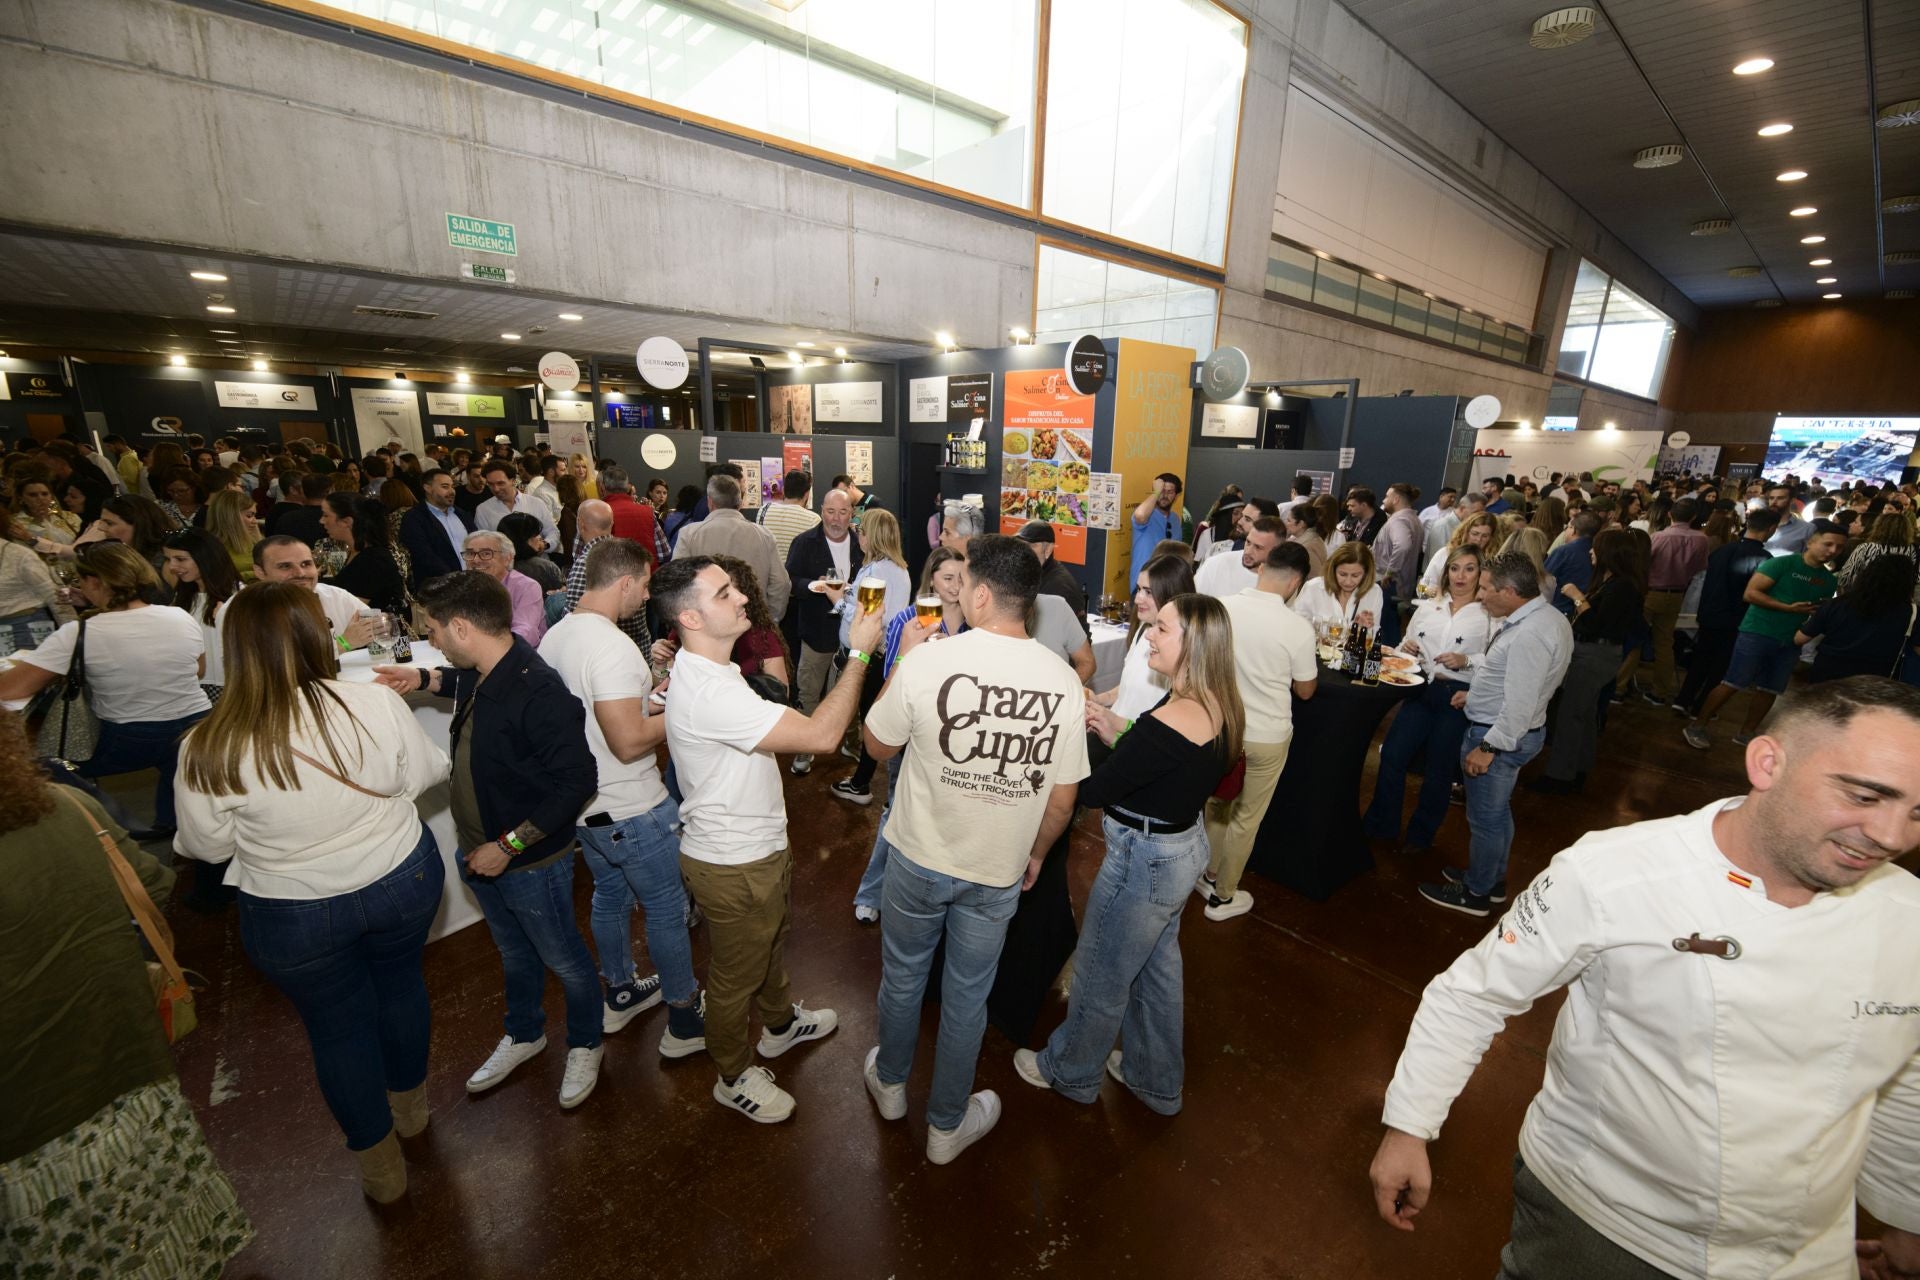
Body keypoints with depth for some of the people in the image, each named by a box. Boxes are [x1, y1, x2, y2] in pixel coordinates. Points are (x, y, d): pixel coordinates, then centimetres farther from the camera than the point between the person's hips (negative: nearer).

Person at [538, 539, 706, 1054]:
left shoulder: (554, 636, 3)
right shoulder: (611, 645, -28)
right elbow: (629, 742, -31)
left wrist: (643, 690, 11)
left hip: (582, 804, 9)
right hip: (632, 812, -9)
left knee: (610, 896, 25)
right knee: (667, 909, 8)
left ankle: (620, 994, 46)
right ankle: (685, 1021, 25)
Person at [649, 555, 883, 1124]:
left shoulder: (707, 670, -1)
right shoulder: (709, 693, -35)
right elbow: (821, 734, -38)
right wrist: (859, 653, -31)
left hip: (758, 843, 9)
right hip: (732, 864, -9)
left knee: (770, 943, 31)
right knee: (736, 972, 16)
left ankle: (781, 1023, 57)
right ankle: (735, 1076, 42)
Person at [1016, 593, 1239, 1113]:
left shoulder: (1170, 721, -32)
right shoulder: (1217, 706, -3)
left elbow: (1091, 791, -24)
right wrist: (1118, 732, -4)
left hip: (1145, 858, -9)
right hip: (1184, 843, 9)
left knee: (1101, 976, 16)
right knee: (1156, 967, 27)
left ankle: (1070, 1072, 41)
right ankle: (1157, 1080, 49)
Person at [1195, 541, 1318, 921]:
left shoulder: (1222, 607, -11)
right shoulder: (1298, 627, -19)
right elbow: (1305, 690, -5)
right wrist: (1313, 659, 13)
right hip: (1267, 736, -3)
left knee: (1216, 805, 24)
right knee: (1246, 819, 15)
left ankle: (1208, 875, 41)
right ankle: (1223, 897, 30)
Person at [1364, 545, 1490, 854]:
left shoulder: (1490, 614, -3)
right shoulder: (1428, 606, 11)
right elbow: (1406, 645, 16)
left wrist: (1465, 661, -23)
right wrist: (1405, 649, -6)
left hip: (1459, 697, -3)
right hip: (1421, 690, 4)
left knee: (1439, 770, 8)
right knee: (1392, 755, 1)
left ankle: (1420, 835, 27)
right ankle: (1380, 825, 18)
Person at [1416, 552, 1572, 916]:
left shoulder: (1530, 634, -28)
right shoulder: (1544, 616, 4)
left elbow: (1520, 703, -28)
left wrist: (1488, 747, -23)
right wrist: (1477, 695, 15)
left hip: (1500, 736, -10)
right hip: (1512, 732, 10)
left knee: (1485, 818, 7)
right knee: (1498, 813, 25)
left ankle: (1475, 894, 24)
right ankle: (1493, 880, 43)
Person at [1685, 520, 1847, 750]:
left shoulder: (1830, 581, 11)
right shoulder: (1782, 563, -7)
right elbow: (1750, 593, -13)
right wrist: (1789, 608, -18)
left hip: (1790, 642, 6)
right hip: (1757, 633, -6)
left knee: (1769, 691, 9)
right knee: (1732, 684, -7)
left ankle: (1746, 733, 20)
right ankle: (1696, 726, 1)